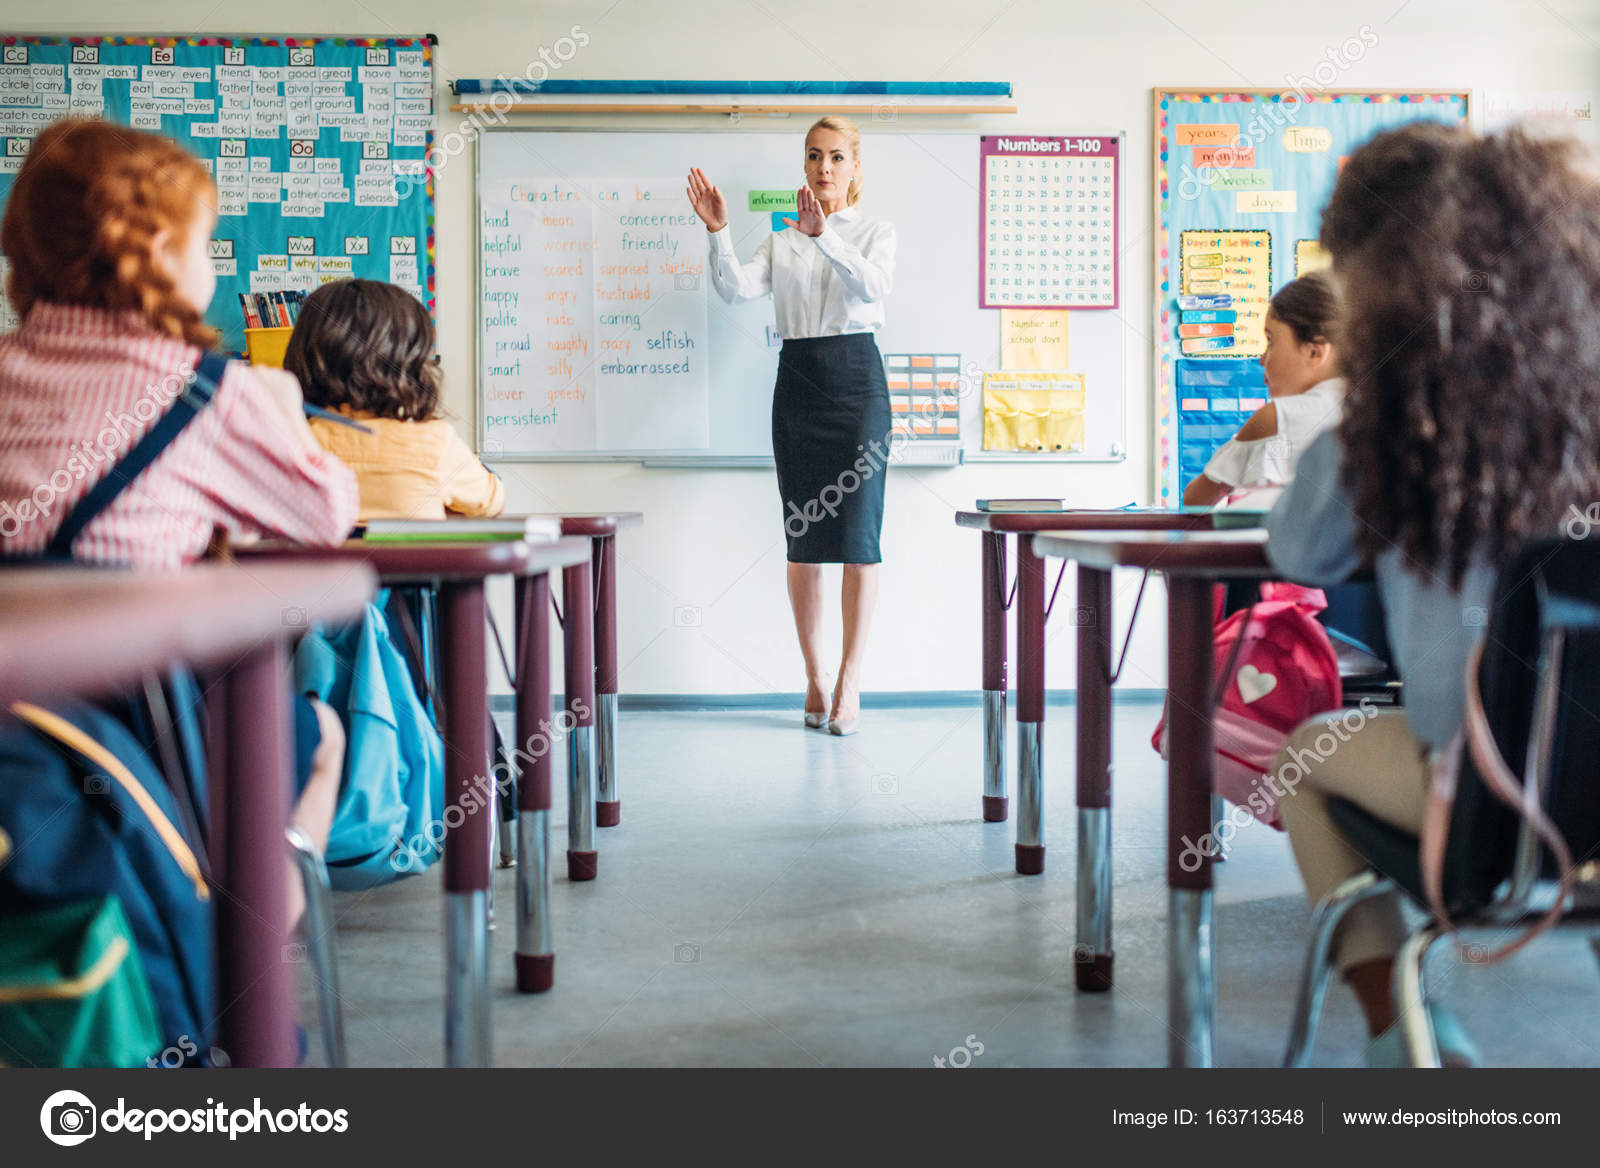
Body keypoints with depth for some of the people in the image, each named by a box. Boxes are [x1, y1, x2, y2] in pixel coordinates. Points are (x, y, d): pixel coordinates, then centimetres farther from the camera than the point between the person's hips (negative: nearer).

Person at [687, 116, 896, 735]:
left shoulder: (876, 231, 8)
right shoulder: (782, 241, 15)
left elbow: (875, 285, -14)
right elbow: (736, 289, -1)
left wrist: (825, 234, -26)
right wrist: (718, 232, -16)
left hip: (857, 378, -3)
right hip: (797, 381, 3)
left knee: (857, 536, -7)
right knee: (803, 540, 3)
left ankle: (849, 683, -1)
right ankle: (814, 678, 13)